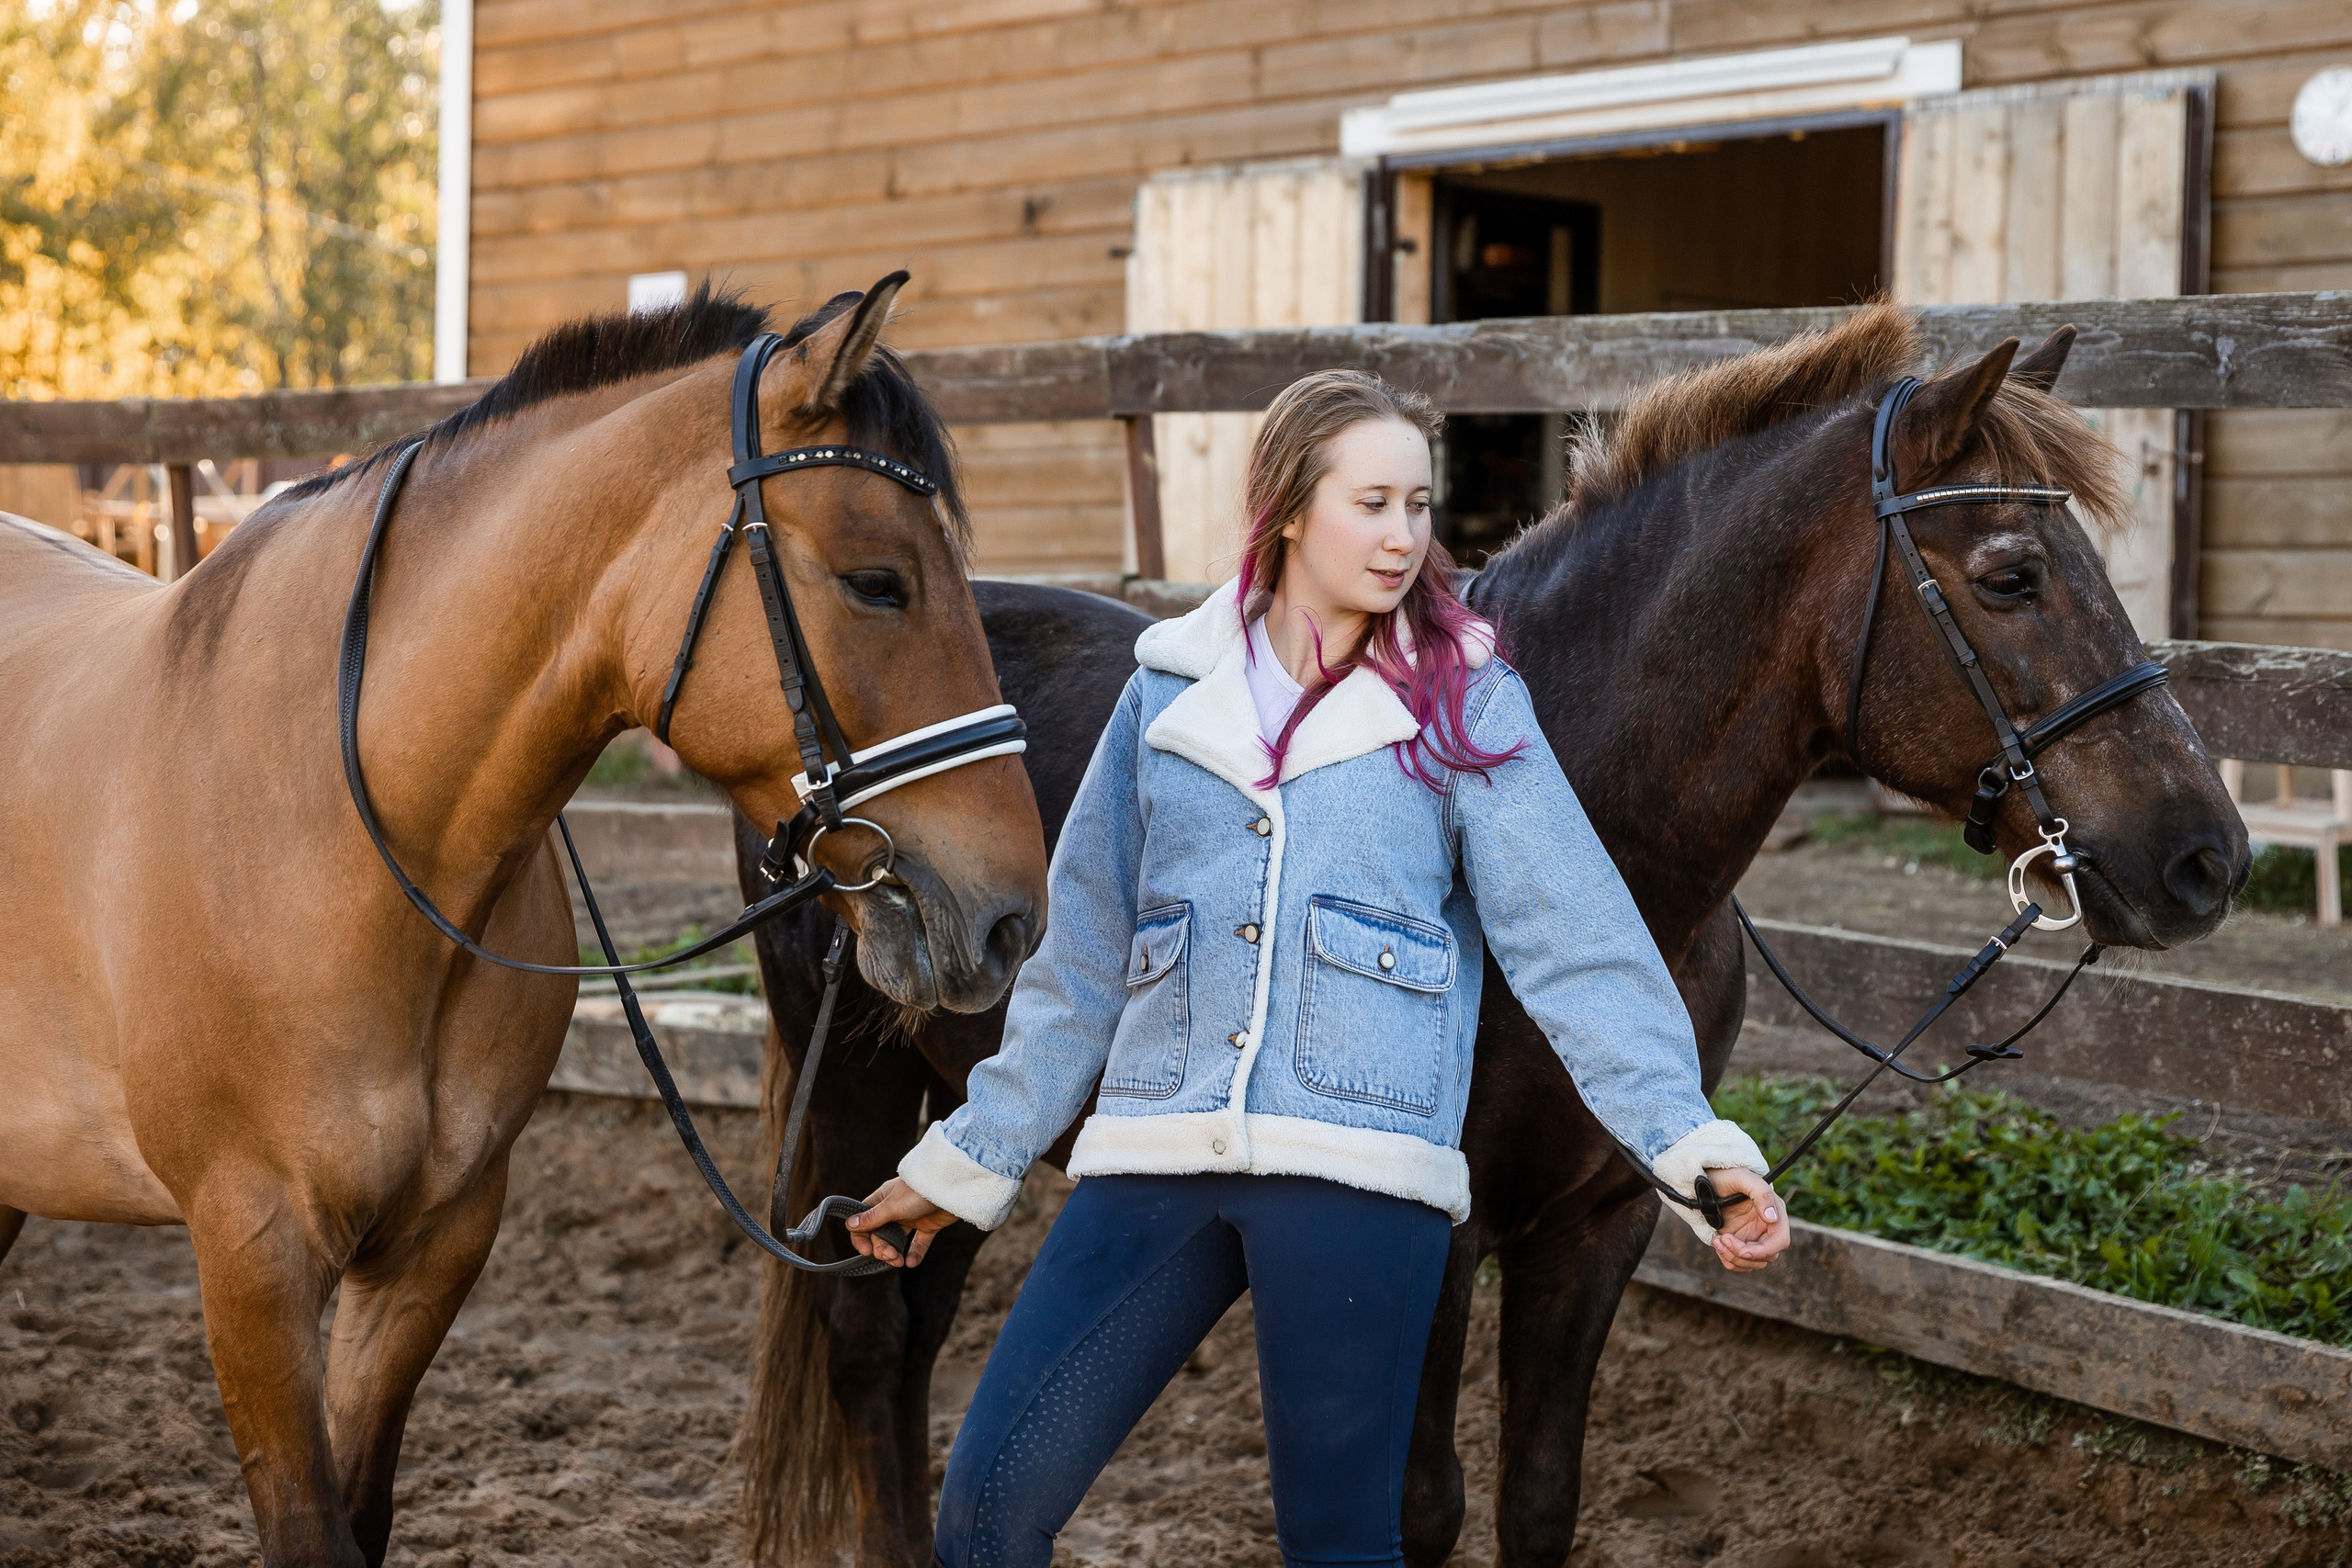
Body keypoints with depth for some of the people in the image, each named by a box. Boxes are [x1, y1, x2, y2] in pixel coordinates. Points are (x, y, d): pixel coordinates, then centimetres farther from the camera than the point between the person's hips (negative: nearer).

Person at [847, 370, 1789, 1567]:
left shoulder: (1462, 704, 4)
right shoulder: (1172, 691, 11)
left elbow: (1575, 939, -4)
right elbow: (1081, 959, 17)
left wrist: (1692, 1142, -16)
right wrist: (967, 1160, 19)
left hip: (1360, 1170, -2)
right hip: (1158, 1156, 3)